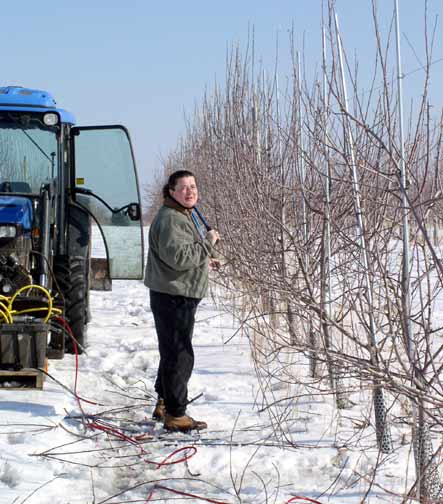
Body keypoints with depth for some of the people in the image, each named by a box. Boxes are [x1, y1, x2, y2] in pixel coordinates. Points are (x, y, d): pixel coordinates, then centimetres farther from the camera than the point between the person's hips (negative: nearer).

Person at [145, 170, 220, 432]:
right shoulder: (169, 219, -19)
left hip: (183, 295, 11)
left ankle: (164, 405, 34)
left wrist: (204, 261, 15)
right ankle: (175, 415, -1)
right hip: (172, 296, -11)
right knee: (180, 355, -7)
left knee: (173, 352, 21)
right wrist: (208, 243, -21)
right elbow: (177, 257, -29)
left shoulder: (187, 215, 17)